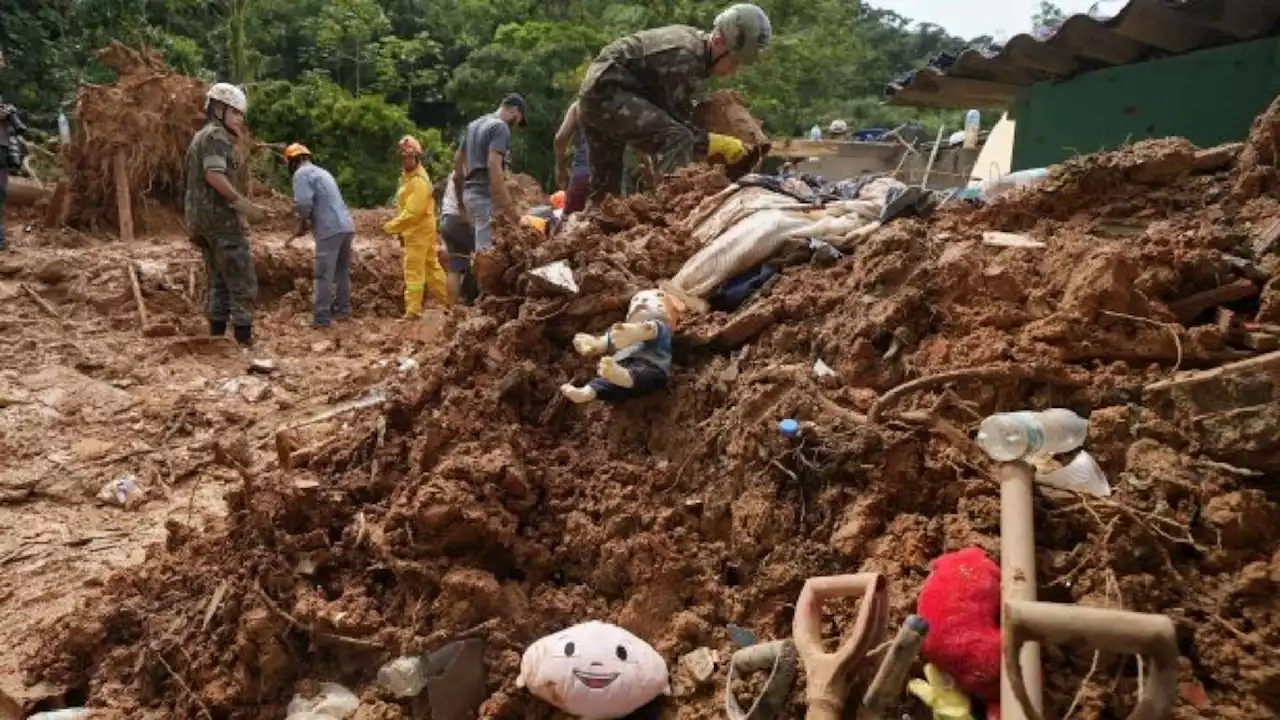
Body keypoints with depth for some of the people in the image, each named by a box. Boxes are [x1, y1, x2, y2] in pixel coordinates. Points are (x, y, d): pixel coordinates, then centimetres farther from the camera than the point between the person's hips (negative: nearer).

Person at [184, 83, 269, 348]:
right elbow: (214, 175, -22)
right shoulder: (216, 135, -9)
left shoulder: (200, 137, 23)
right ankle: (244, 341, -10)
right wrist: (244, 204, -22)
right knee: (243, 283, -8)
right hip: (221, 219, -10)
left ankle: (217, 338, 14)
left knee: (219, 282, 14)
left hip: (200, 219, 10)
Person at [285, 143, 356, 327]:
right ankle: (342, 310, 24)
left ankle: (321, 318, -4)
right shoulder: (322, 171, 26)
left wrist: (302, 226, 3)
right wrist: (307, 225, 29)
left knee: (324, 275, -5)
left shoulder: (301, 173, -2)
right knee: (342, 272, 16)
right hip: (346, 226, 9)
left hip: (330, 230, -9)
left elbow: (303, 203, -15)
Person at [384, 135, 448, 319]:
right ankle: (449, 301, 23)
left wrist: (391, 226, -18)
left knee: (413, 272, -6)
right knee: (431, 267, 16)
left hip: (418, 232, -10)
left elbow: (412, 212, -25)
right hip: (419, 230, 10)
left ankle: (412, 312, -2)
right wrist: (399, 228, 14)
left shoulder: (418, 181, -20)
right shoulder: (408, 176, 13)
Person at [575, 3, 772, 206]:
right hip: (608, 92, -11)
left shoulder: (695, 39, 10)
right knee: (676, 138, -29)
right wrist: (720, 144, -16)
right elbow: (681, 126, -19)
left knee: (604, 185, 20)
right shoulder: (684, 57, -21)